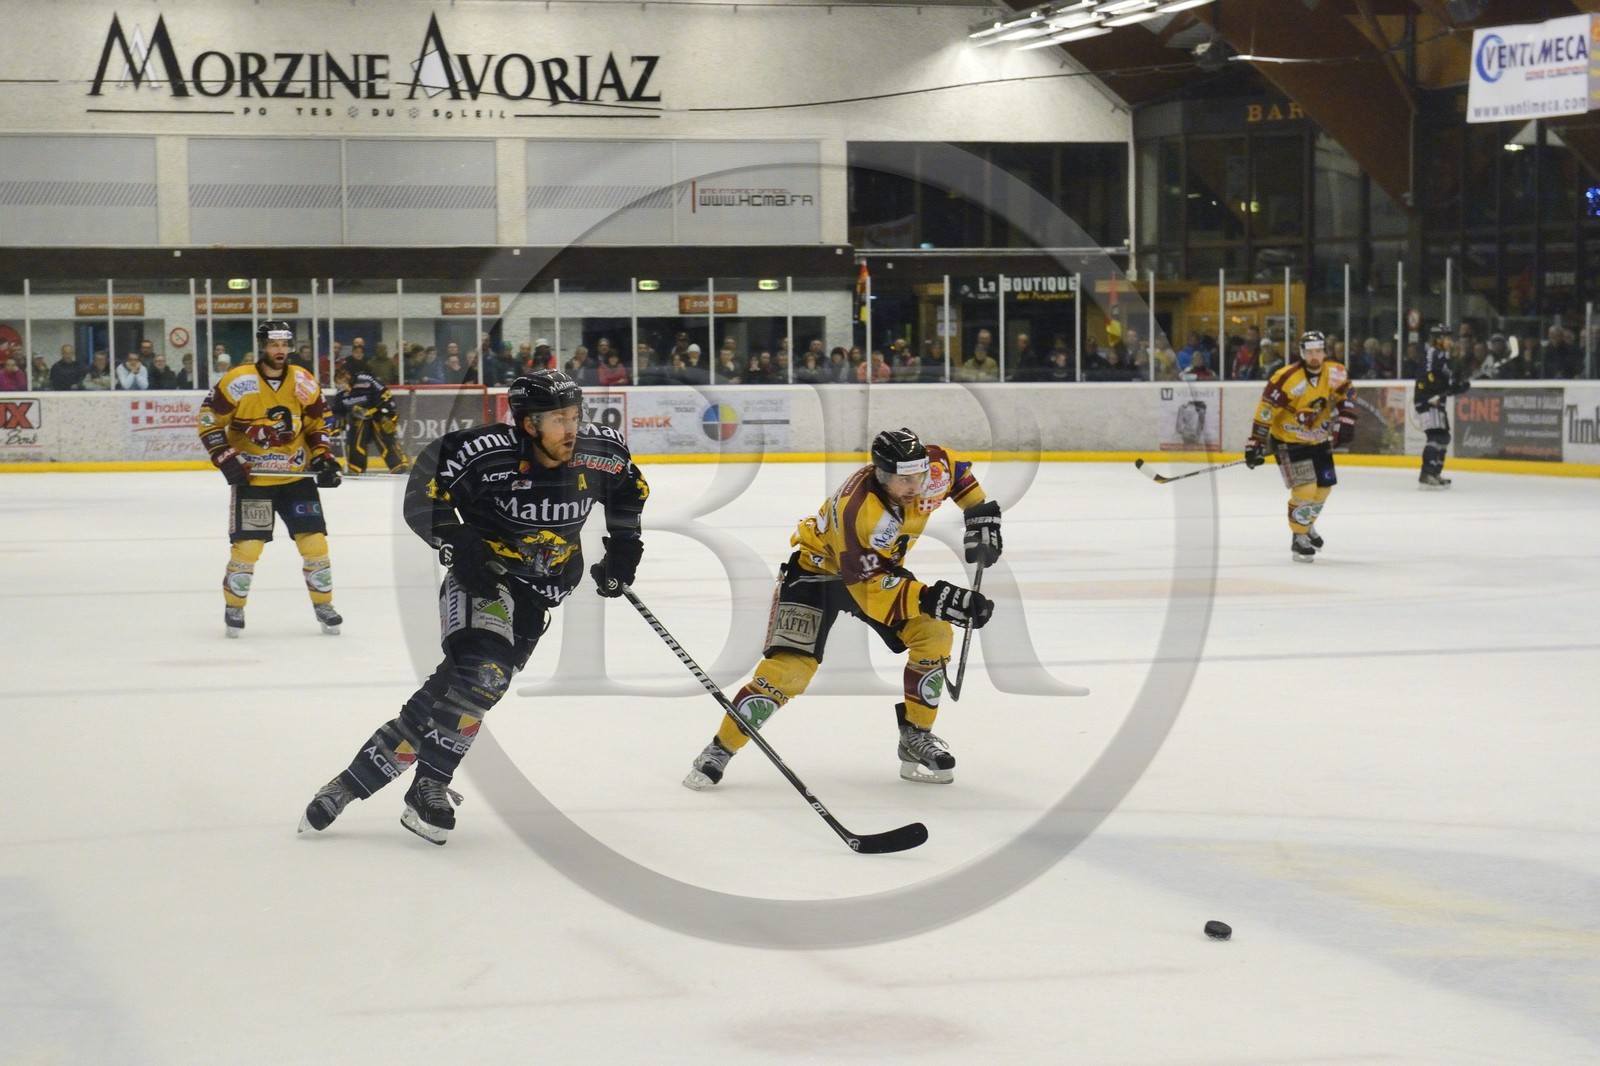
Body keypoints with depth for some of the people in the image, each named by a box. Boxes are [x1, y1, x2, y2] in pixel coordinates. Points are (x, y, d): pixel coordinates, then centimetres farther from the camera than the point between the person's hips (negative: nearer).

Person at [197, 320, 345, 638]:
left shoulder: (304, 383, -2)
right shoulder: (237, 382, -14)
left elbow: (318, 424, 12)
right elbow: (209, 421, -6)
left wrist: (323, 457, -1)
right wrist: (226, 458, -13)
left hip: (296, 477, 3)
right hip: (251, 478, -3)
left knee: (314, 540, -1)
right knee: (247, 545, -8)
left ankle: (323, 605, 16)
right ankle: (233, 607, 13)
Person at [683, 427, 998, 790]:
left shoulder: (930, 473, -21)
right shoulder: (858, 512, -40)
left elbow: (953, 466, 5)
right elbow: (871, 591, -39)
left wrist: (980, 511, -2)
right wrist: (930, 599, -49)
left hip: (881, 566, 6)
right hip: (816, 568, -6)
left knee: (934, 635, -13)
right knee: (789, 666, -20)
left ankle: (916, 737, 4)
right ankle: (719, 750, -6)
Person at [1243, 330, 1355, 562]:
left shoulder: (1335, 373, -9)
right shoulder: (1287, 379, -27)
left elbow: (1345, 395, 9)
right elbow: (1265, 410, -25)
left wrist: (1345, 421, -4)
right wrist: (1256, 443, -26)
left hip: (1318, 439, 7)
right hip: (1288, 440, -6)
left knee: (1324, 487, 15)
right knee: (1304, 489, -16)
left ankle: (1306, 525, 42)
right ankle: (1299, 539, 0)